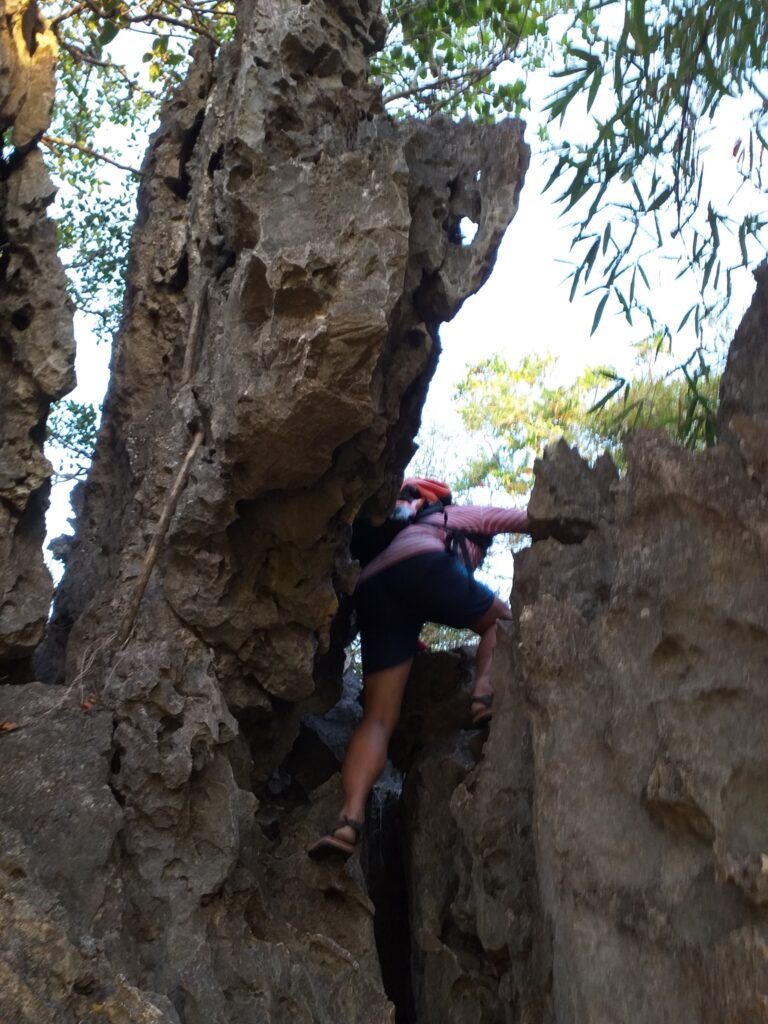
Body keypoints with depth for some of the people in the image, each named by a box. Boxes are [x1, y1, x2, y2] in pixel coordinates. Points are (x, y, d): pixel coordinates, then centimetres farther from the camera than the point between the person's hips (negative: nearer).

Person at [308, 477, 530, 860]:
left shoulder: (408, 526, 47)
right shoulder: (470, 514, 34)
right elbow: (532, 520, 31)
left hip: (371, 588, 4)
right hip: (424, 564, -4)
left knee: (378, 717, -3)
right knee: (501, 621, 23)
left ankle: (350, 816, -25)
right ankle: (485, 689, -7)